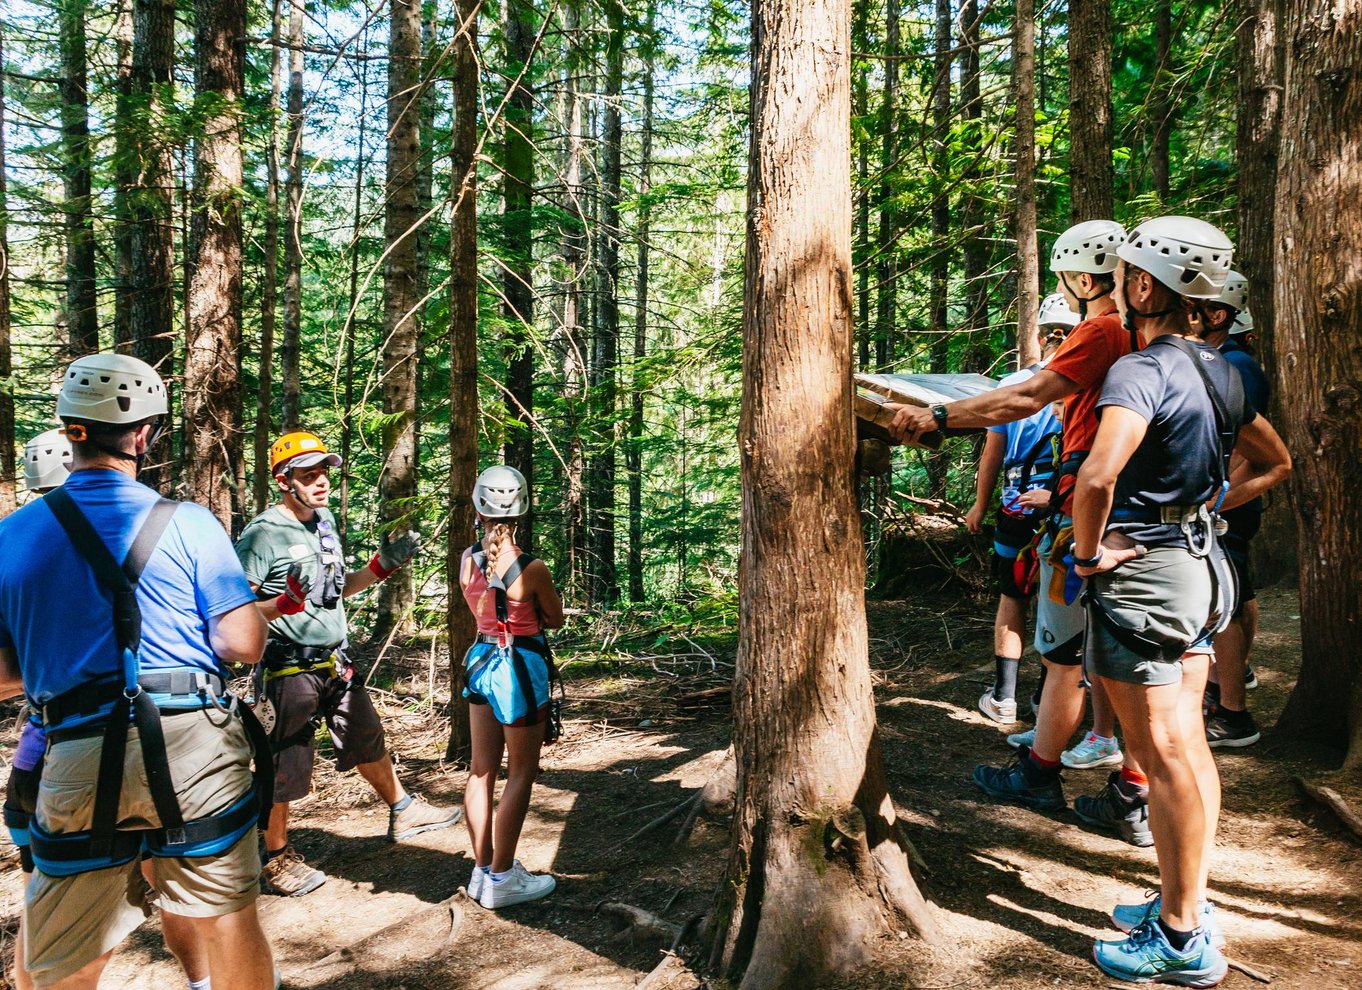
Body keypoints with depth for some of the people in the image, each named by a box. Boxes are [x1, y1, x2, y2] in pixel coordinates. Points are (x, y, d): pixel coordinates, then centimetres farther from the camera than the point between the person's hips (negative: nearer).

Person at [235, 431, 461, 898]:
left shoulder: (326, 522, 7)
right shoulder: (262, 534, -18)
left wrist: (382, 565, 6)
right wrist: (287, 602, -35)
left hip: (336, 662, 8)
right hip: (290, 669, -8)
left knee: (368, 740, 21)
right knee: (284, 769, 5)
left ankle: (403, 811, 39)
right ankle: (276, 857, 23)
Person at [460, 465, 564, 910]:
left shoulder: (467, 560, -4)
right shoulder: (531, 568, -20)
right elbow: (556, 620, -4)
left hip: (480, 660, 6)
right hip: (520, 666, -6)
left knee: (481, 769, 15)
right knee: (521, 774, 7)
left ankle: (482, 870, 27)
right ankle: (501, 880, 12)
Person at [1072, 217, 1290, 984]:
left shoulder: (1142, 371, -19)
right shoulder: (1221, 372, 9)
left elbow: (1098, 474, -36)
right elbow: (1276, 463, 22)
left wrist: (1089, 550, -19)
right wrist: (1206, 507, 14)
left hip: (1141, 573, -9)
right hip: (1199, 565, 9)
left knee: (1165, 754, -1)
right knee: (1187, 744, 16)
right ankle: (1188, 904, 30)